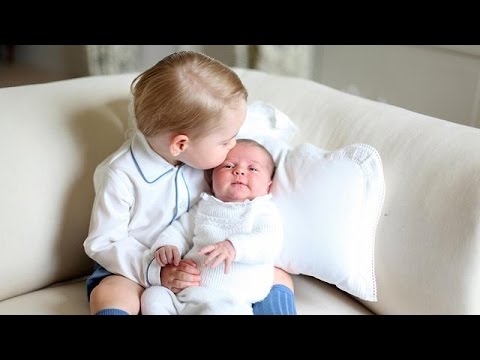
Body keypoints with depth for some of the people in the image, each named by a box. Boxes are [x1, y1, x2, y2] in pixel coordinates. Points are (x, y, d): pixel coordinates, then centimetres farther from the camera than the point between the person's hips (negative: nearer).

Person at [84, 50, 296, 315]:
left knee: (279, 278, -11)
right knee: (109, 296, -35)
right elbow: (102, 243, -15)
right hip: (142, 267, -4)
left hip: (203, 266, 5)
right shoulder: (121, 176, -20)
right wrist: (157, 272, -27)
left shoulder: (201, 154, -6)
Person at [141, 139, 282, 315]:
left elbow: (270, 242, -11)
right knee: (153, 295, -17)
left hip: (228, 300, -6)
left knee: (218, 311, -38)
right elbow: (181, 229, 25)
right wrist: (167, 245, 1)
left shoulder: (264, 210, 6)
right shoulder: (204, 206, 22)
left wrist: (234, 247, -29)